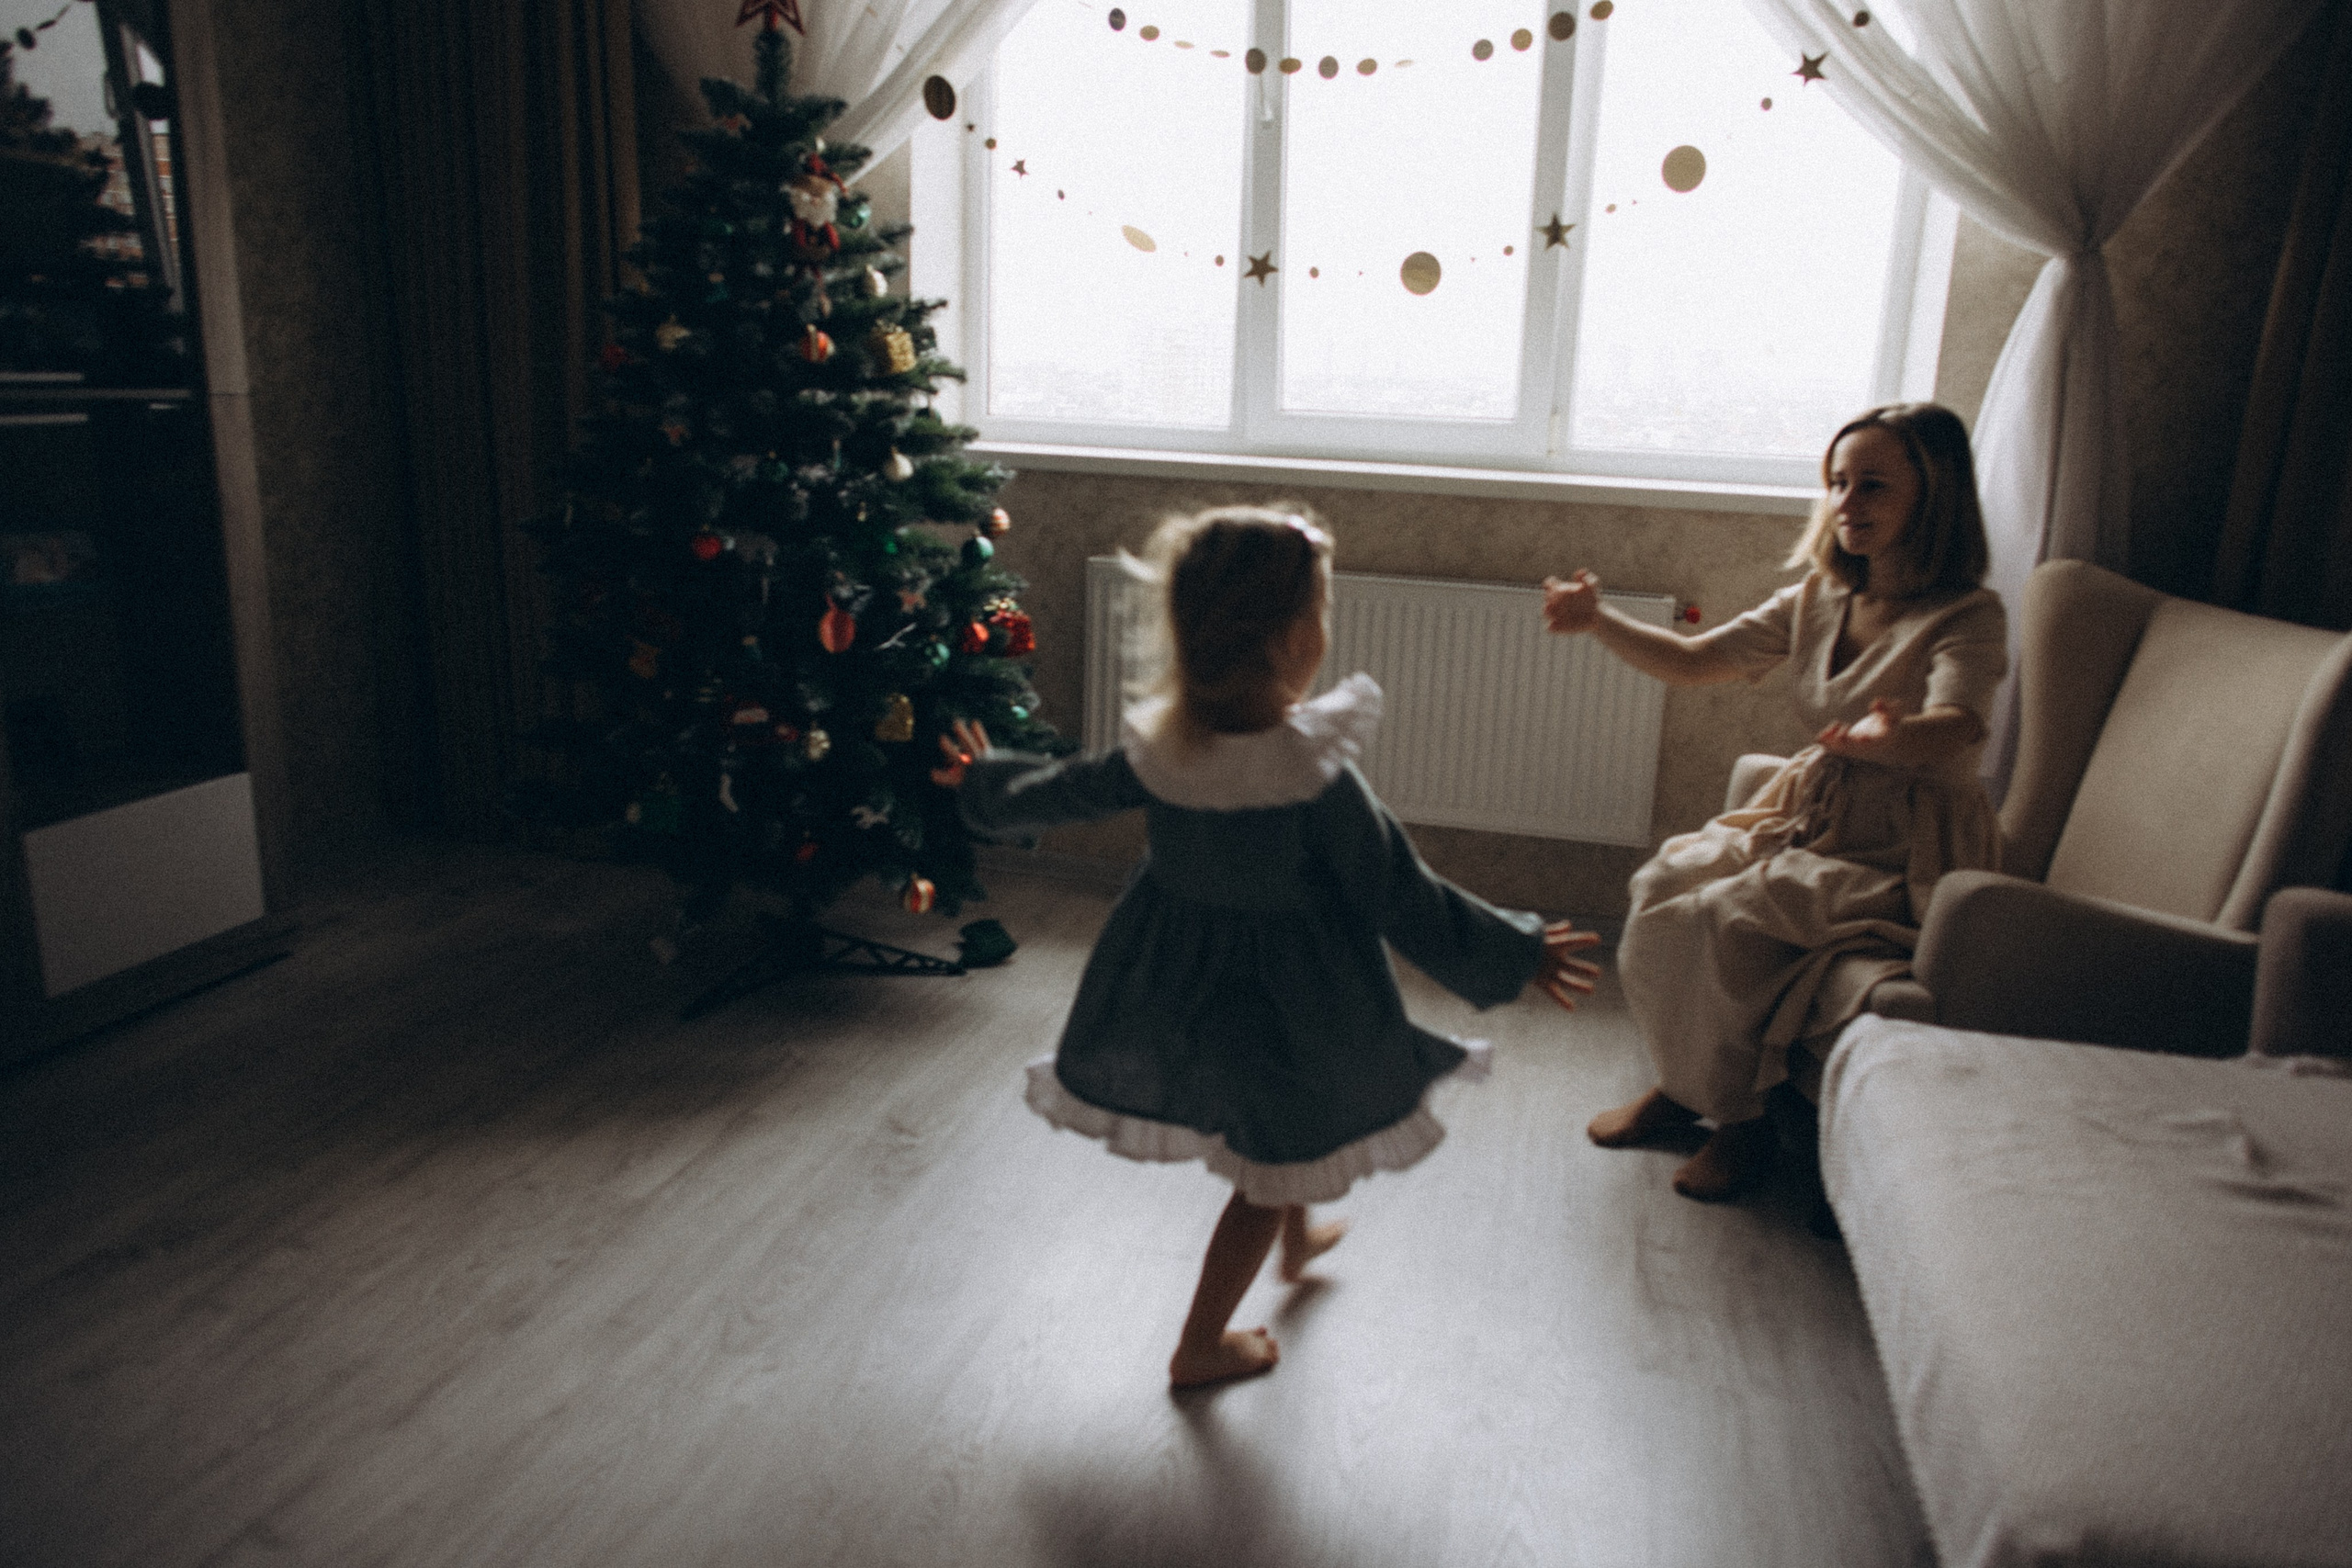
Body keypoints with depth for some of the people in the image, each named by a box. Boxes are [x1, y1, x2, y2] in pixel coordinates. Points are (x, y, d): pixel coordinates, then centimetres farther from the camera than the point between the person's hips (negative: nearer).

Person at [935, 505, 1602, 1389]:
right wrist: (1518, 954, -7)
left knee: (1277, 1141, 33)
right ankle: (1200, 1347, 31)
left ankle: (1300, 1237, 58)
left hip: (1180, 983, 6)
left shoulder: (1159, 744, -13)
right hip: (1285, 1006, -6)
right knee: (1274, 1166, 17)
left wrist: (986, 779, 26)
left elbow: (1060, 793, 4)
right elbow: (1404, 899, -20)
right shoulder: (1318, 775, -29)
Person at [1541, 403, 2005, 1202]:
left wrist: (1894, 737, -58)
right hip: (1807, 815, 6)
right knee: (1665, 882, -17)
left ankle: (1740, 1118, -2)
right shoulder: (1818, 600, 6)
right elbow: (1694, 661, 4)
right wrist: (1599, 621, -12)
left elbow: (1956, 725, -33)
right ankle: (1682, 1083, 4)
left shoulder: (1967, 616, -14)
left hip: (1904, 851, -6)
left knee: (1718, 921, -25)